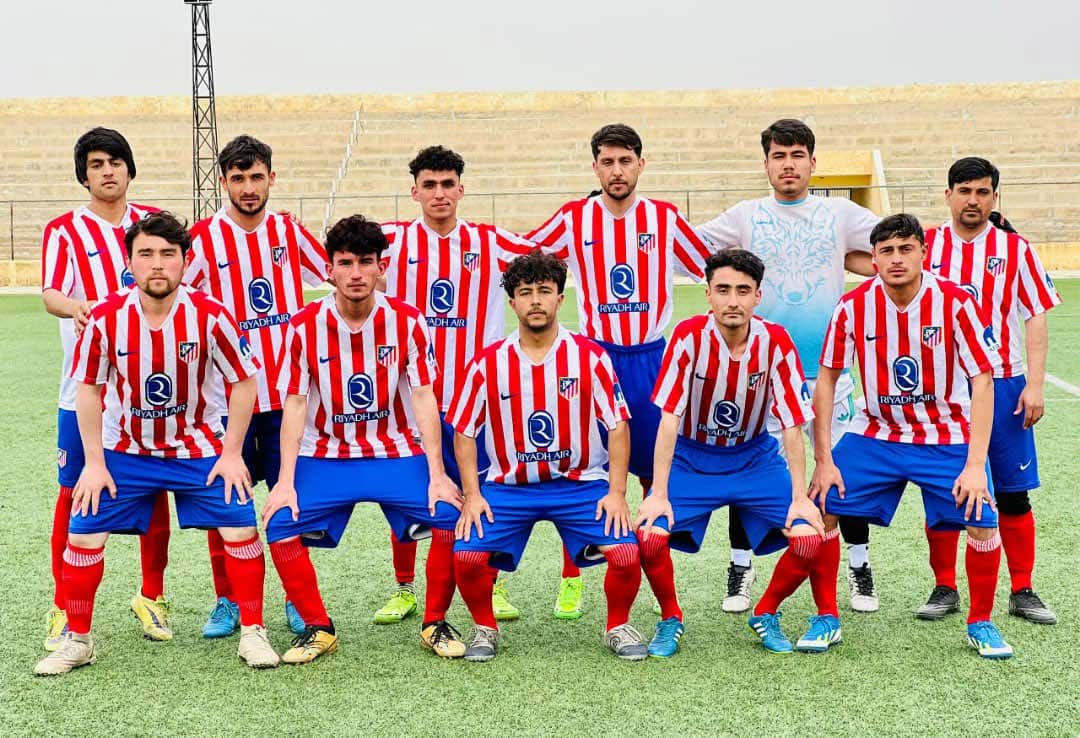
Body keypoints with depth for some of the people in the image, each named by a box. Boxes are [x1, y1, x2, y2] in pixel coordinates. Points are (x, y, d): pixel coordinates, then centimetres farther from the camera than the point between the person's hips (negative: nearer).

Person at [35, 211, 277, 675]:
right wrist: (94, 461, -5)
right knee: (83, 534, -4)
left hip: (198, 447, -1)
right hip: (125, 450, 1)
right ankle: (77, 641, 16)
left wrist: (231, 454, -10)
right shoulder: (106, 318, -16)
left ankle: (252, 633, 8)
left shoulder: (209, 316, -20)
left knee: (240, 528, -10)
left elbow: (244, 381, -8)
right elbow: (89, 387, -3)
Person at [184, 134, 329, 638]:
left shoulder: (289, 232, 5)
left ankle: (297, 600, 19)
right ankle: (227, 601, 19)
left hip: (287, 393, 2)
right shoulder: (204, 238, -4)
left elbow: (335, 274, 19)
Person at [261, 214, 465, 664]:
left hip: (398, 453, 0)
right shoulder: (304, 327, -6)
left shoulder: (407, 321, -6)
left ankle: (435, 624, 2)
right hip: (325, 457, 0)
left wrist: (437, 475, -15)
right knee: (281, 526, -21)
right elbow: (294, 406, -6)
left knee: (452, 518, -22)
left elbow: (424, 399, -8)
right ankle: (319, 629, 1)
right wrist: (286, 481, -13)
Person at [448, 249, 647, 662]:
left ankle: (618, 626, 11)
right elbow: (463, 432, 6)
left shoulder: (590, 357, -4)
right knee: (467, 556, -19)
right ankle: (484, 628, 10)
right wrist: (472, 495, -3)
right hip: (508, 486, 1)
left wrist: (617, 492, -9)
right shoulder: (487, 364, -1)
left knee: (626, 555, -19)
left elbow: (618, 426, -1)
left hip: (581, 483, -1)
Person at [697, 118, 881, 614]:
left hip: (827, 368, 0)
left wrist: (845, 259, -2)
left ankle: (859, 567, 19)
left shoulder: (840, 214, 5)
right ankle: (741, 566, 18)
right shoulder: (745, 216, 5)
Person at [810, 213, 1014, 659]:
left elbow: (982, 383, -14)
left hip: (947, 437, -2)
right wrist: (823, 461, -6)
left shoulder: (955, 303, -16)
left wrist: (975, 464, -20)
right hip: (876, 434, 2)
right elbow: (826, 379, -3)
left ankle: (980, 624, 10)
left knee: (981, 522, -16)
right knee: (820, 507, -11)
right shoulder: (854, 306, -11)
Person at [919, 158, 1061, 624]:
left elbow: (1036, 318, 3)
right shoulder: (927, 245, 4)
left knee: (1013, 494, 2)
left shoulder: (1015, 248, 4)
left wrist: (1034, 384, -6)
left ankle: (1022, 592, 13)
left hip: (1002, 383, 0)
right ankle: (945, 589, 15)